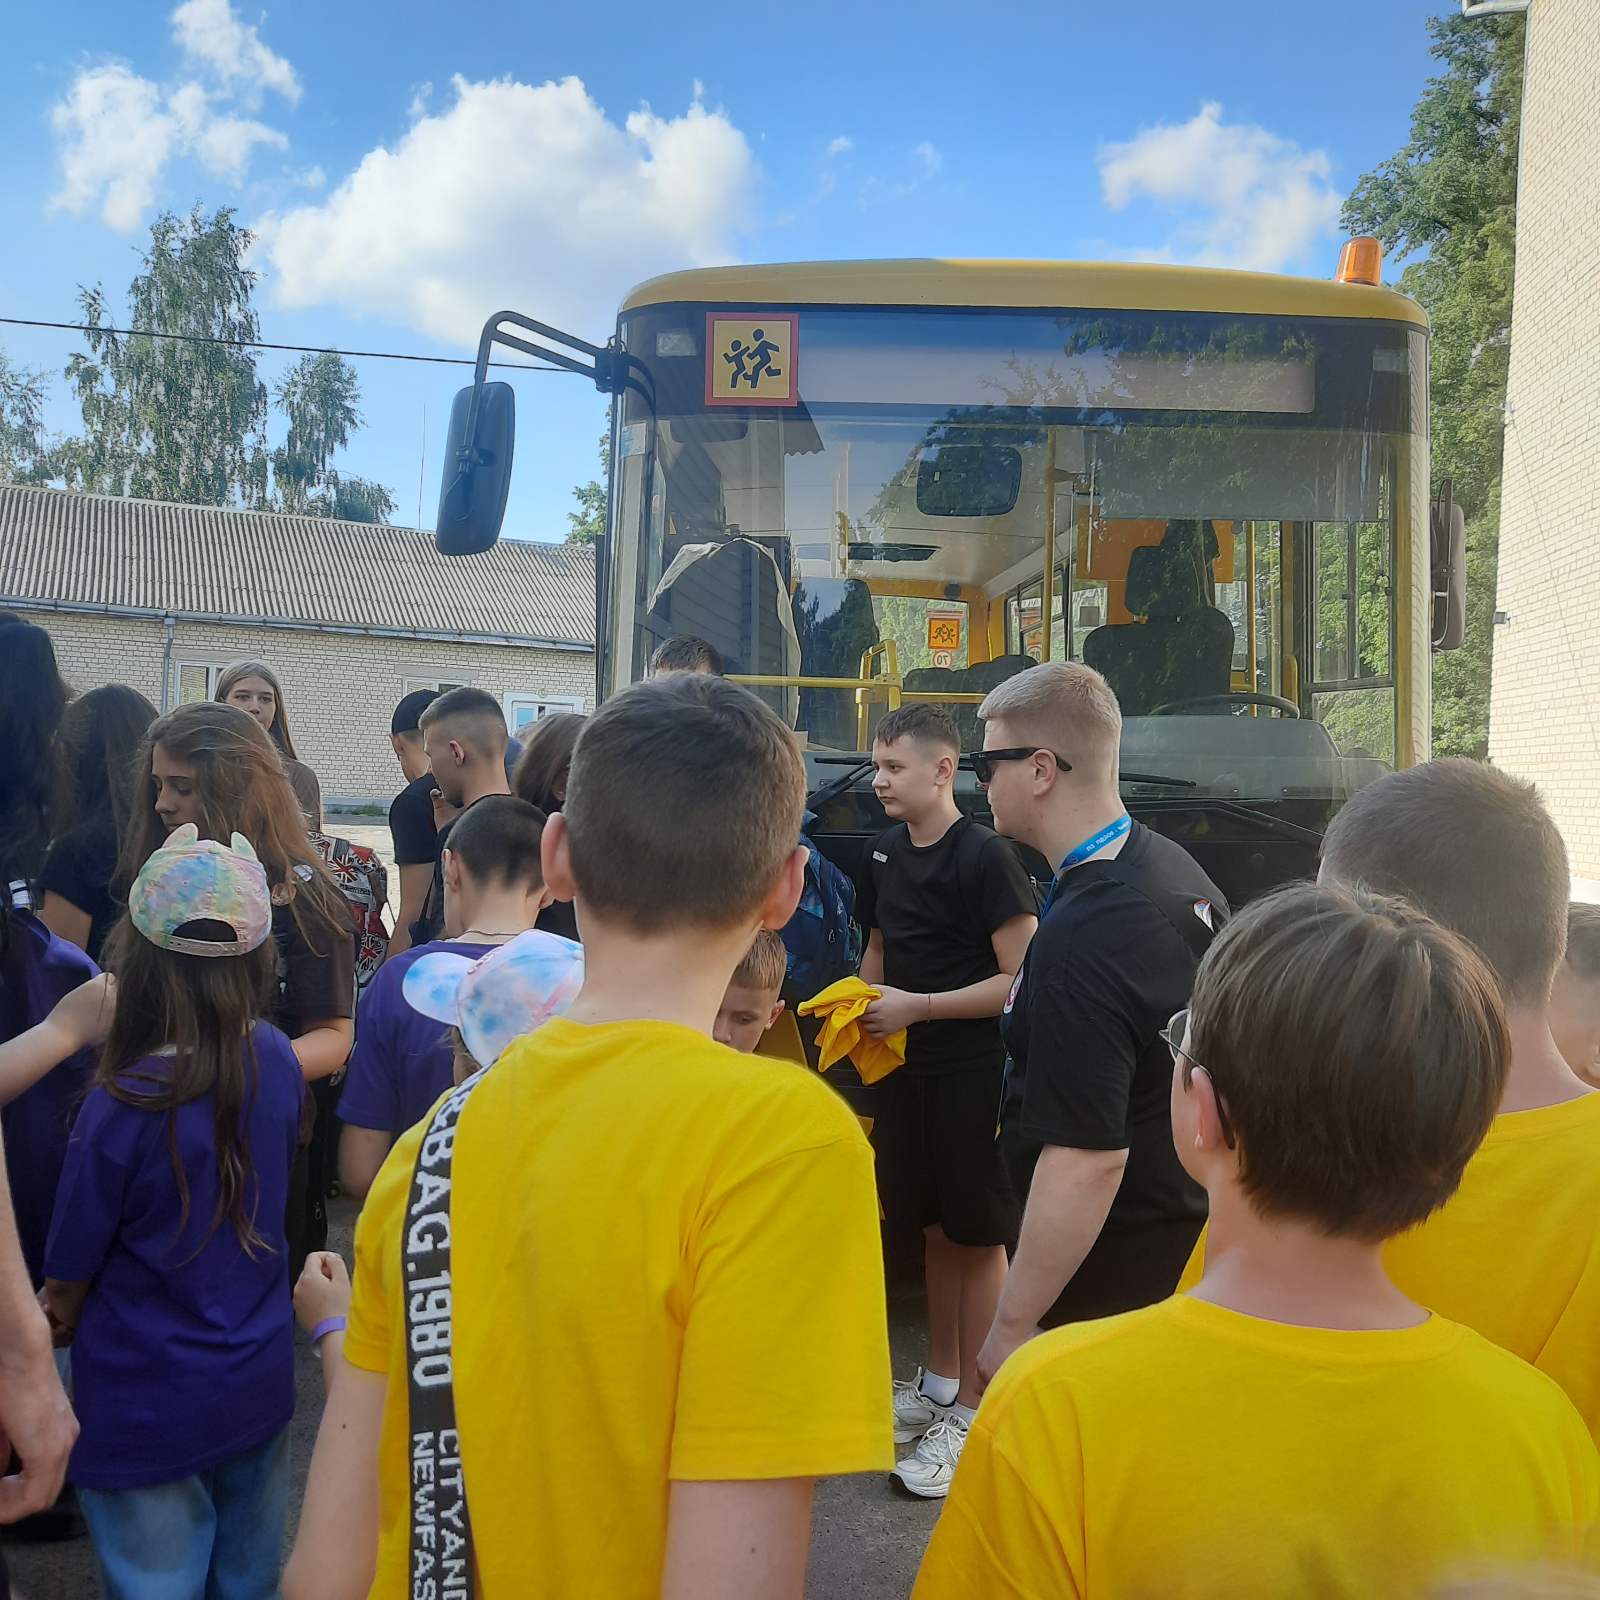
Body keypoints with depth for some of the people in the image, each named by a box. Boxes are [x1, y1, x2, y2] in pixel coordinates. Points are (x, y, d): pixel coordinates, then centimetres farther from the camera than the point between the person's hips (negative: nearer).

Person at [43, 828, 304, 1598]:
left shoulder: (122, 1106, -26)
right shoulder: (277, 1060, -12)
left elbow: (69, 1277, -11)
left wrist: (58, 1318, 13)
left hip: (148, 1411, -4)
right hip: (260, 1384, 4)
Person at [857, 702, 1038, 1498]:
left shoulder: (986, 857, -15)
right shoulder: (884, 854, 7)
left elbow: (1021, 977, -17)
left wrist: (917, 1007, -18)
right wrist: (863, 1007, 1)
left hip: (974, 1070, -7)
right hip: (907, 1067, 7)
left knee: (979, 1238, 5)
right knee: (935, 1230, 17)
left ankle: (972, 1409, 16)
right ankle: (937, 1382, 32)